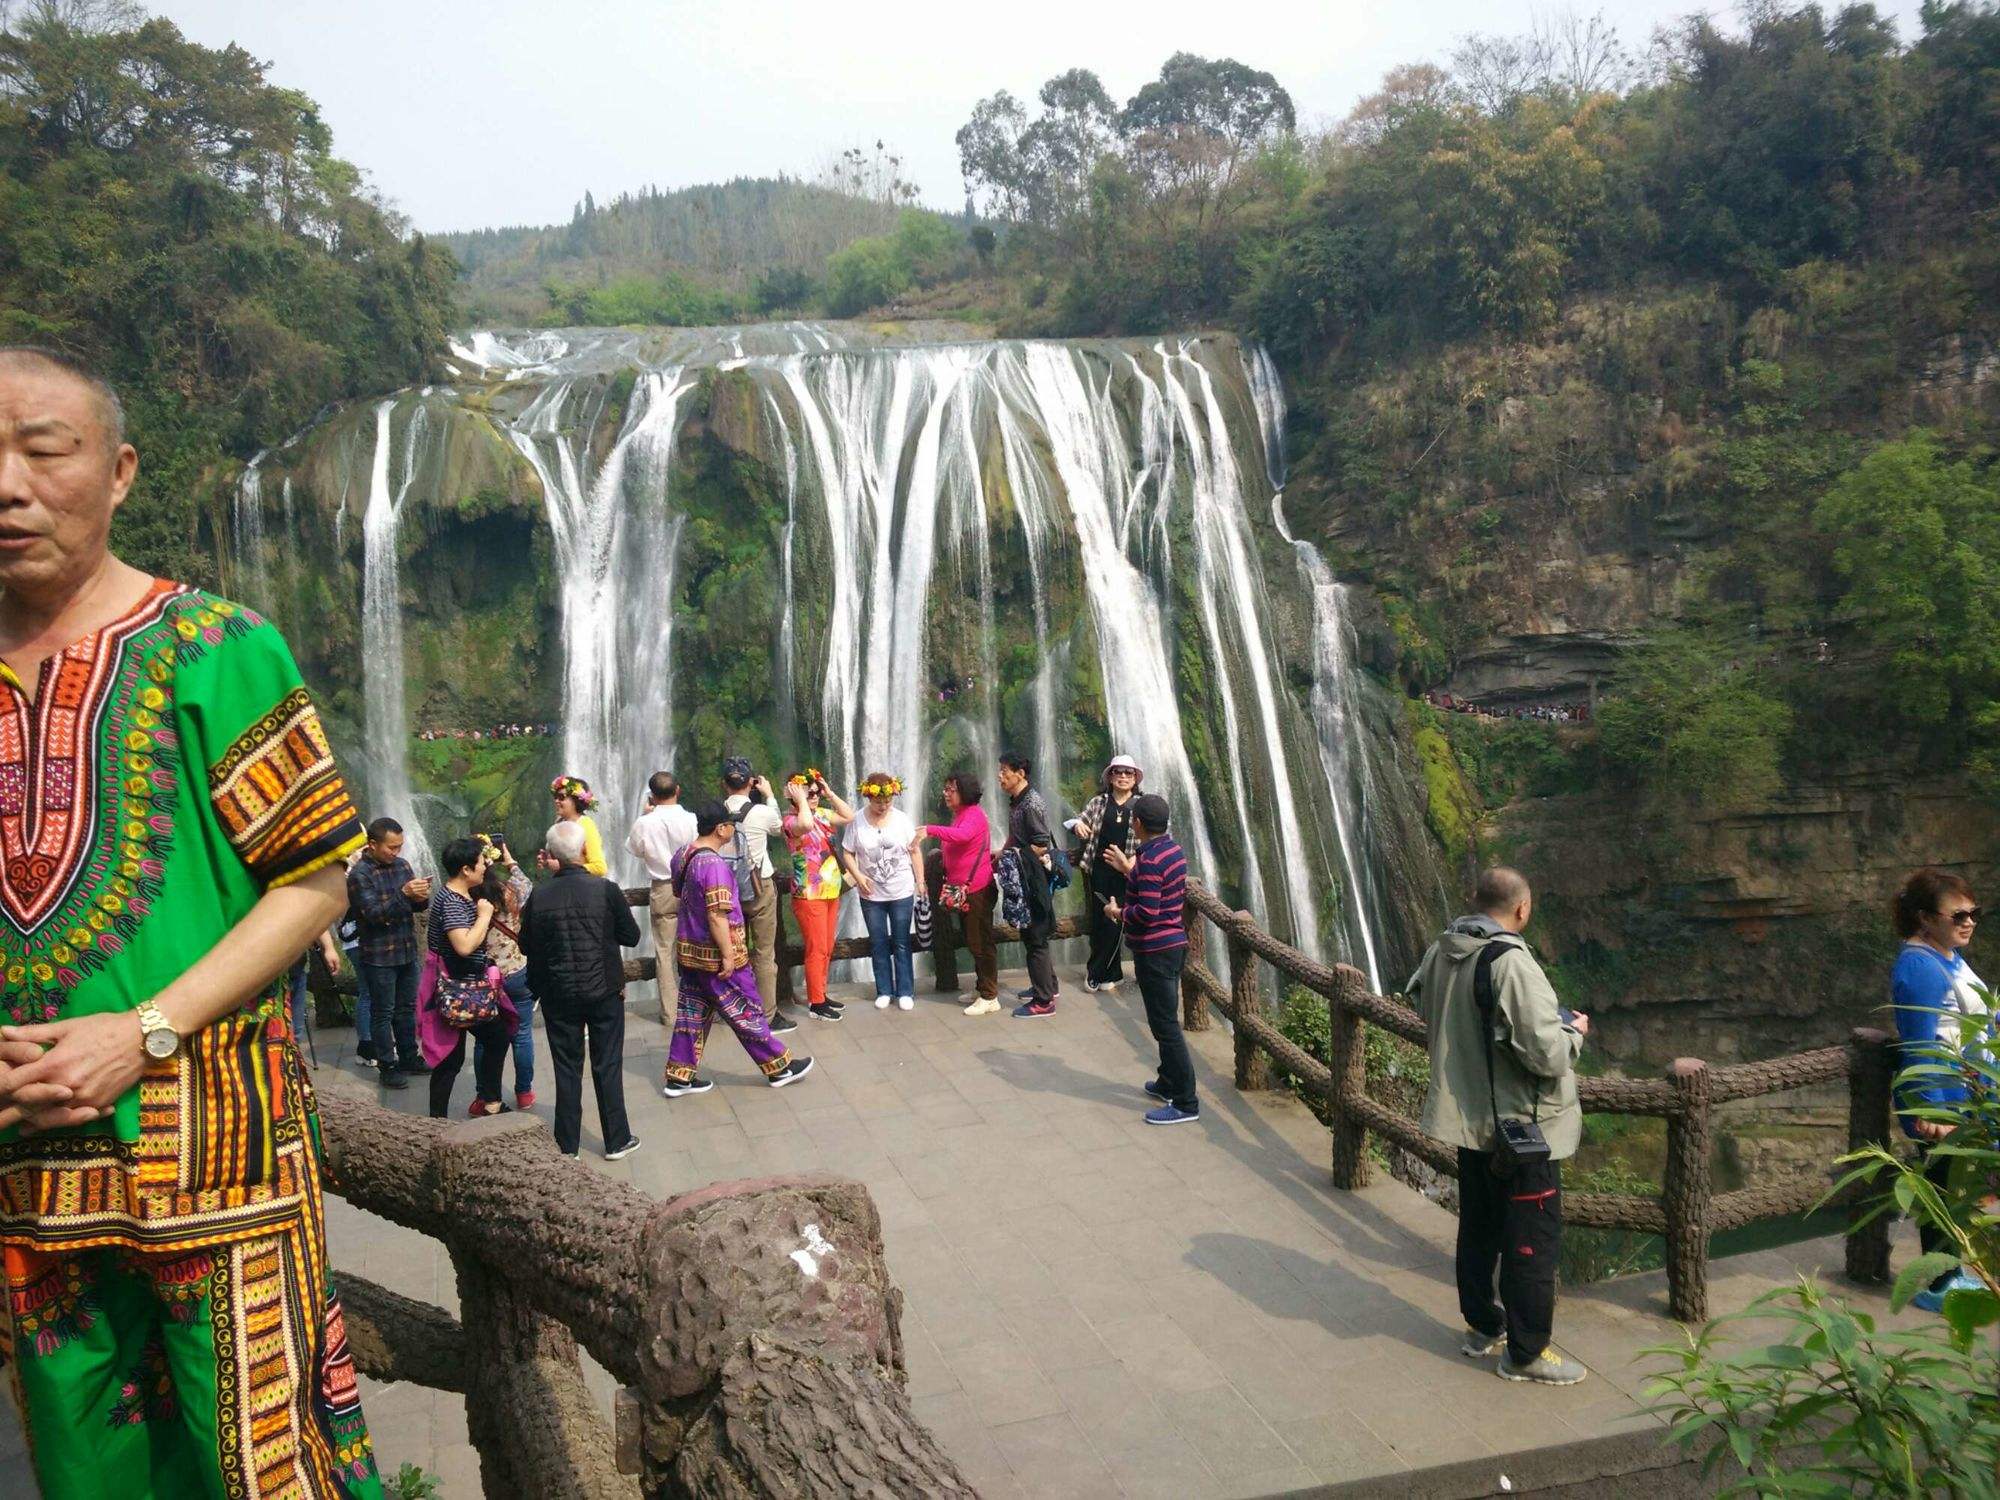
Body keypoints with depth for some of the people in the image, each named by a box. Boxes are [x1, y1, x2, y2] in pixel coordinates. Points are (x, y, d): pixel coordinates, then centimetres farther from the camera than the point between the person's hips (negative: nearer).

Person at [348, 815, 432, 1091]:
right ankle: (387, 1066, 12)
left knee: (407, 1008, 16)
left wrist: (422, 897, -14)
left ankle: (408, 1057, 28)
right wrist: (403, 894, -30)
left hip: (408, 951, 6)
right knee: (383, 1013, 4)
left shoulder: (401, 865, 5)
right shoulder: (359, 874, -13)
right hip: (379, 956, -6)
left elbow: (417, 906, 9)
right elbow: (373, 913, -20)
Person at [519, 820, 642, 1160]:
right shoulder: (605, 890, -13)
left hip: (558, 994, 1)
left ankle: (567, 1145, 18)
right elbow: (631, 936, -5)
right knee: (608, 1065, 10)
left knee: (566, 1068, 12)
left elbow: (526, 945, 2)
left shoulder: (540, 896, -9)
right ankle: (617, 1140, 16)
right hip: (604, 991, -1)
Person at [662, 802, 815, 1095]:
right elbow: (717, 916, -26)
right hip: (714, 954, -9)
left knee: (693, 1012, 14)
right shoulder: (714, 864, -25)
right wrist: (728, 956, -21)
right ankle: (779, 1068, 16)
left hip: (690, 950, 9)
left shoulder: (683, 856, 4)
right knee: (746, 1011, 4)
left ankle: (679, 1077, 18)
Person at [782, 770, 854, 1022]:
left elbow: (849, 816, 14)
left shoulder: (822, 814, 8)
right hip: (809, 896, -8)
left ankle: (820, 995, 27)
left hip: (831, 892, 8)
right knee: (816, 949, -4)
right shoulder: (791, 820, -15)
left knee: (827, 948, 15)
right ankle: (816, 1004, 4)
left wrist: (830, 793, 6)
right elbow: (806, 824, -37)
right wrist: (801, 800, -22)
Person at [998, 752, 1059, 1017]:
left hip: (1035, 880, -10)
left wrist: (1012, 856, -14)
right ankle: (1047, 986, 33)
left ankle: (1044, 1001, 3)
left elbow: (1041, 845, -20)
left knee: (1035, 938, -4)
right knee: (1031, 935, 19)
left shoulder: (1032, 804, -19)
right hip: (1022, 879, 10)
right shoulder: (1015, 801, 10)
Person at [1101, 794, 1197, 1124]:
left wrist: (1117, 912, -9)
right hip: (1174, 944, 10)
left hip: (1155, 951, -10)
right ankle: (1168, 1083, 35)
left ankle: (1185, 1104, -1)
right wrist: (1128, 869, 22)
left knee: (1166, 1025, -5)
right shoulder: (1172, 849, 8)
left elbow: (1147, 912, -26)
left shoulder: (1150, 859, -22)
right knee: (1166, 1021, 22)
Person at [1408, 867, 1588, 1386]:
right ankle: (1526, 1352, 16)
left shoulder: (1440, 953, -1)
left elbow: (1421, 1003, 17)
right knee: (1534, 1242, 6)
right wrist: (1574, 1031, -6)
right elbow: (1546, 1054, -26)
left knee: (1477, 1227, 21)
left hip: (1468, 1120, 8)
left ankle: (1482, 1327, 36)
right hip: (1521, 1127, -8)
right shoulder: (1512, 964, -26)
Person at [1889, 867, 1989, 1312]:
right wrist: (1931, 1112, -25)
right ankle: (1939, 1287, 12)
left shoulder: (1949, 958, 10)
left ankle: (1951, 1274, 30)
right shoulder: (1920, 966, -21)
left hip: (1964, 1102, 10)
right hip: (1942, 1104, -10)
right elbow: (1920, 1046, -24)